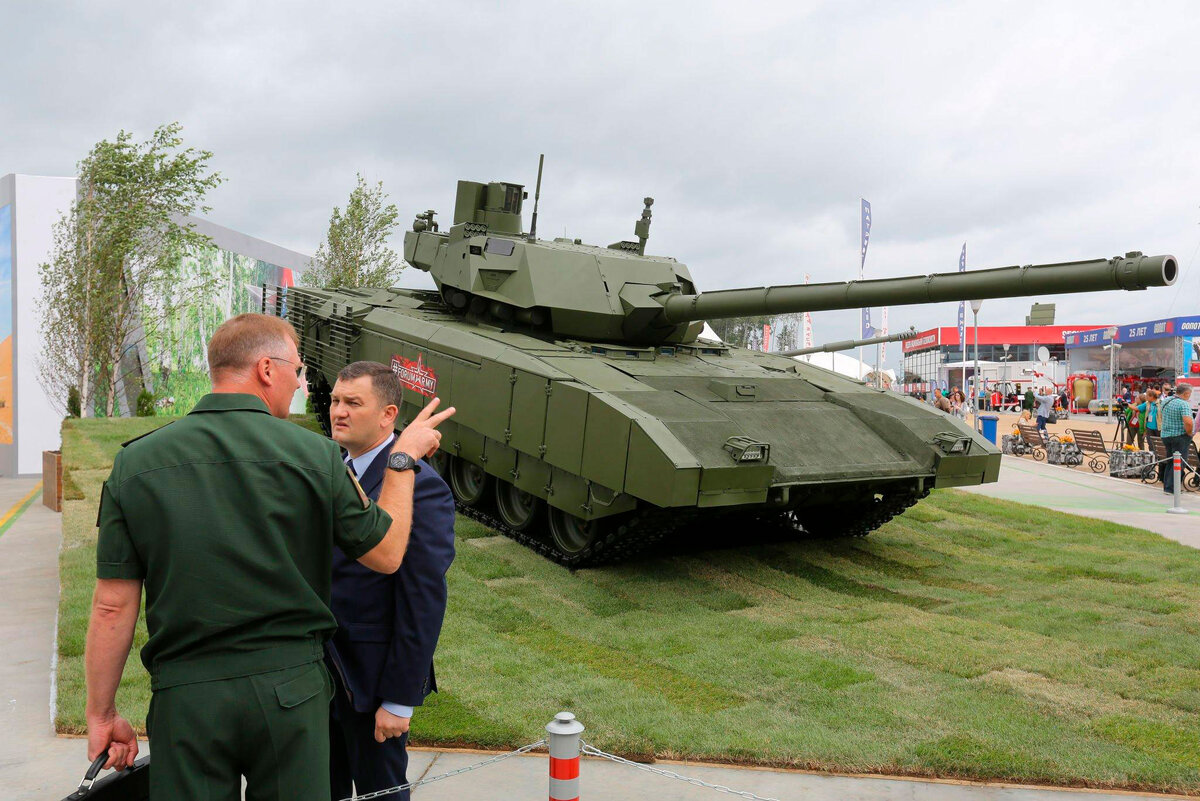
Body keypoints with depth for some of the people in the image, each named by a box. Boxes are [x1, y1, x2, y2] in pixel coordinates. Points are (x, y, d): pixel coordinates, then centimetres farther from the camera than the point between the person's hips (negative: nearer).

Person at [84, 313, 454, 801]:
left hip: (184, 696, 1)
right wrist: (404, 459, 13)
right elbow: (386, 555, 3)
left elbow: (113, 606, -1)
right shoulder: (313, 454, -8)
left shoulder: (136, 462, -2)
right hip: (290, 686, -1)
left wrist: (102, 714, 10)